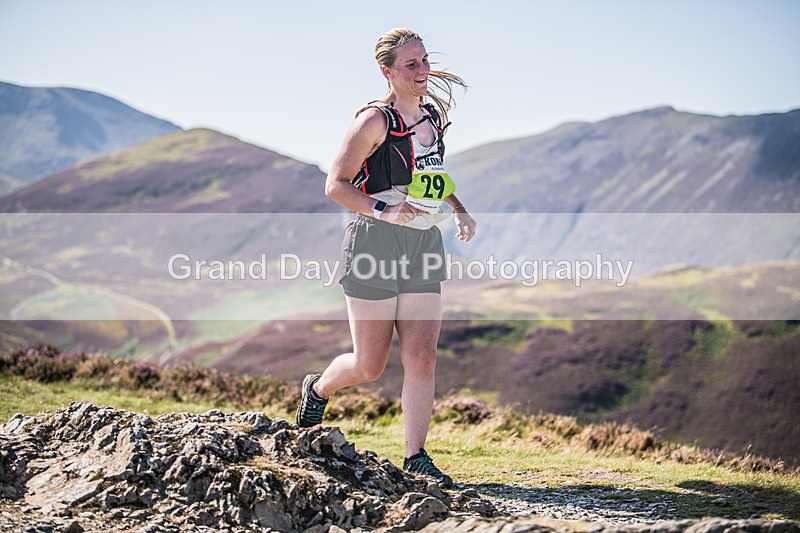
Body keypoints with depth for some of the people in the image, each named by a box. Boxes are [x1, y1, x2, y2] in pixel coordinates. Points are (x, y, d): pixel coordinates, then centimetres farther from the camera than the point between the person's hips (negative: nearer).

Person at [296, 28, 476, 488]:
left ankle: (416, 456, 6)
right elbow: (336, 185, -10)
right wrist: (382, 209, -24)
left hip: (424, 244, 5)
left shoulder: (434, 116, 11)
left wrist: (459, 210, 12)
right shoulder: (376, 120, -9)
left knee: (422, 357, -2)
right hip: (376, 243, -5)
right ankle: (318, 389, 35)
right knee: (369, 365, 3)